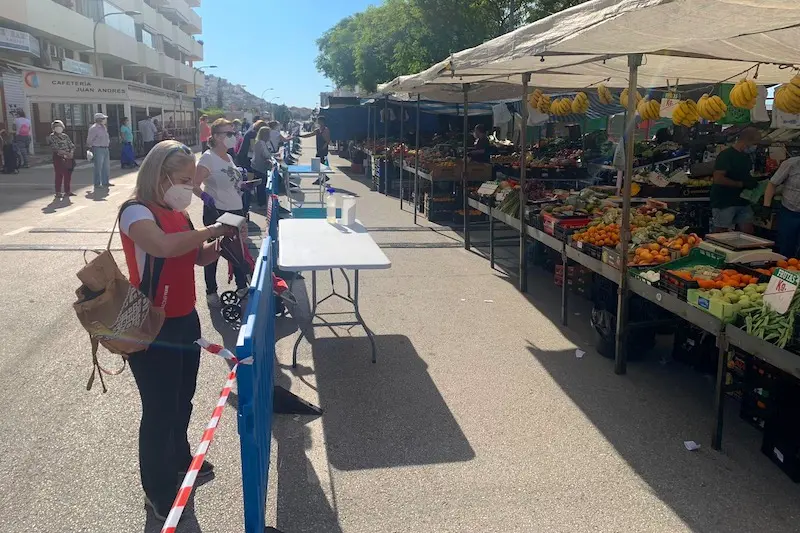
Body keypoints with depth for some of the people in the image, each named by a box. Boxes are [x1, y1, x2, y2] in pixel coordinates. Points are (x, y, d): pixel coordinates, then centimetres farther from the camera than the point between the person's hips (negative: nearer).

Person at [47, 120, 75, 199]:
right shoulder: (51, 137, -1)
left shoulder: (65, 136, 16)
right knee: (59, 175, -6)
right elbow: (55, 148, -12)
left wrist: (71, 152, -7)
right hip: (58, 158, -5)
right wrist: (65, 153, -20)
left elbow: (72, 145, 12)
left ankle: (67, 191, 16)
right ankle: (58, 193, -2)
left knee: (68, 175, 7)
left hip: (68, 158, 5)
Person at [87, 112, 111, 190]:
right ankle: (97, 184, 0)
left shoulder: (104, 127, 14)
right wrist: (91, 148, -3)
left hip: (105, 149, 9)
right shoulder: (94, 128, -13)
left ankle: (105, 182, 21)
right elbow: (89, 140, -10)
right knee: (98, 167, -6)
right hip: (98, 149, -9)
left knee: (106, 167, 12)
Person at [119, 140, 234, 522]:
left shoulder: (176, 213, 7)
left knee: (182, 399, 23)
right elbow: (163, 246, -39)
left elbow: (197, 257, 17)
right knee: (159, 409, 4)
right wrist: (208, 231, -27)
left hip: (185, 319, 8)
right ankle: (158, 492, 23)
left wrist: (221, 243, -3)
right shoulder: (136, 211, -18)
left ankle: (180, 462, 46)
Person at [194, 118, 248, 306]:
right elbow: (194, 184, -21)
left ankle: (242, 286, 29)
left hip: (235, 211, 7)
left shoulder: (229, 157, 10)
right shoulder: (208, 158, -15)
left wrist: (242, 184, 11)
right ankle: (211, 291, 21)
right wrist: (205, 197, -35)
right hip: (216, 213, -7)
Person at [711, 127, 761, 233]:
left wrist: (753, 181, 5)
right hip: (724, 203, -8)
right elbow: (718, 179, -22)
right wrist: (742, 184, -21)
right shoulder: (726, 155, -13)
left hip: (742, 202, 8)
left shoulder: (747, 156, 14)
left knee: (748, 232, 6)